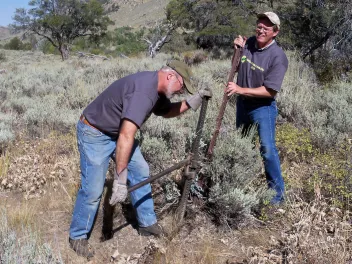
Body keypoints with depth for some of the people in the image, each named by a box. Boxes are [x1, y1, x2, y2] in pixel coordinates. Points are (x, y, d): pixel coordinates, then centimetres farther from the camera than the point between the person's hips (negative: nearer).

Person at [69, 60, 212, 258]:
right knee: (93, 190, -7)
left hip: (118, 131, 10)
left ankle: (148, 224, 25)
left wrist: (189, 104, 0)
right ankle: (78, 236, 16)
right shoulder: (143, 91, -32)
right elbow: (126, 136, -40)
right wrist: (120, 180, -40)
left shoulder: (157, 88, -1)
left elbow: (165, 111, 19)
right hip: (95, 134, -10)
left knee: (141, 172, 12)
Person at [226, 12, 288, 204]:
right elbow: (236, 67, 11)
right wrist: (237, 50, -7)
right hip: (242, 103, 7)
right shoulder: (248, 43, -5)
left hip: (263, 107, -6)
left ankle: (277, 192, 5)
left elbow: (270, 91, -26)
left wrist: (240, 89, -29)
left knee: (267, 149, -10)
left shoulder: (278, 56, -21)